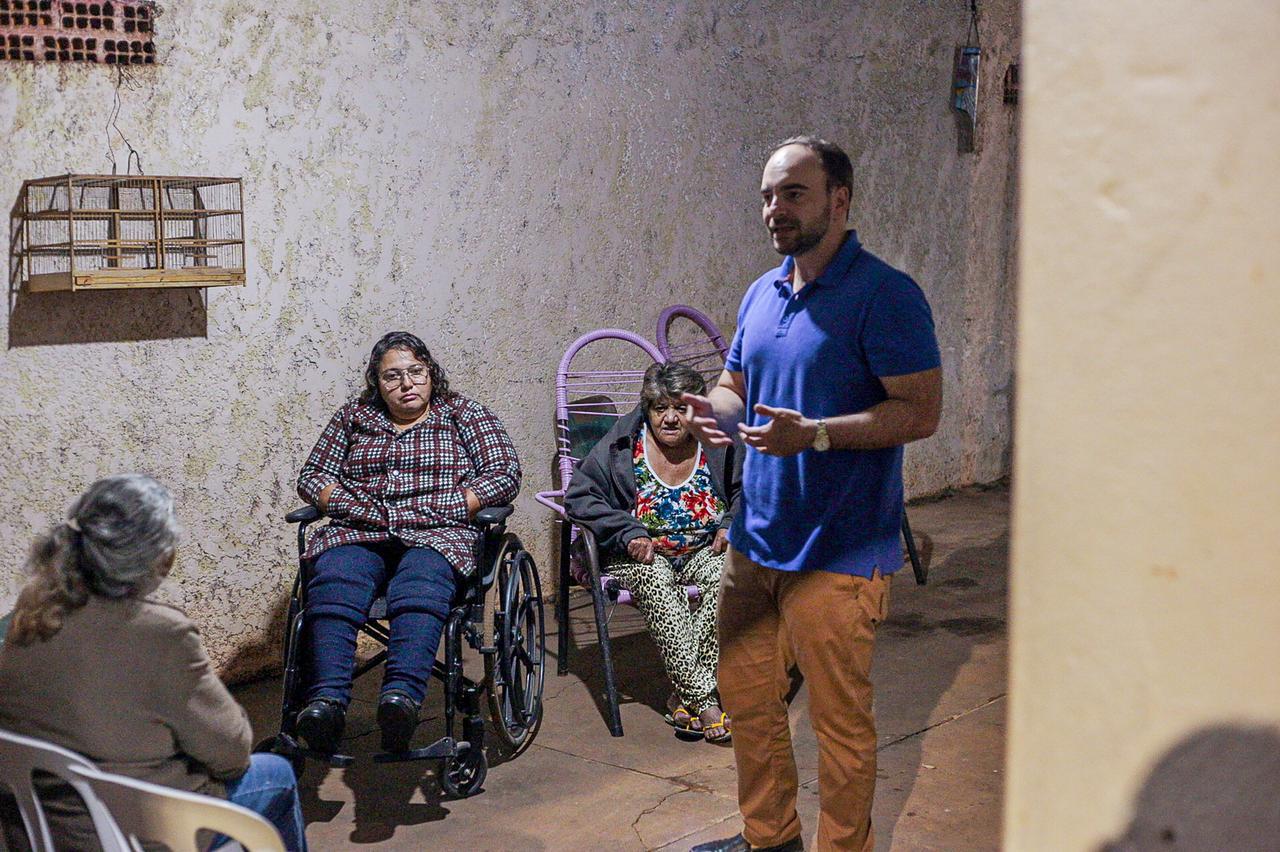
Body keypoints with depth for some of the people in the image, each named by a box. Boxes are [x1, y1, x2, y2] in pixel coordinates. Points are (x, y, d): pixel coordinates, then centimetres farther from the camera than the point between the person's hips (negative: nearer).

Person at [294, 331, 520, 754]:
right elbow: (311, 476, 21)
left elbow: (505, 473, 5)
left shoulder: (465, 414, 17)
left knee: (420, 585, -38)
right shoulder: (353, 417, 24)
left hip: (437, 533, -2)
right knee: (334, 583, -34)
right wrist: (349, 503, -1)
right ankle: (327, 700, -51)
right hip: (358, 532, 2)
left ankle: (402, 696, -59)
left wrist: (446, 508, -7)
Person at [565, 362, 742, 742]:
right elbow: (580, 494, -6)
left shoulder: (717, 445, 1)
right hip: (639, 554, -2)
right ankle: (705, 701, -39)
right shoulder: (623, 444, -5)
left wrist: (732, 525, -4)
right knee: (658, 581, -36)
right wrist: (628, 533, -17)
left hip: (702, 550, 2)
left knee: (726, 575, -32)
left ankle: (685, 696, -30)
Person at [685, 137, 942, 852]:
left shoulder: (885, 295, -12)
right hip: (755, 542, 8)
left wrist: (814, 434, -27)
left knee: (841, 722, 3)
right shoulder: (762, 295, 12)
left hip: (837, 554, -8)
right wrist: (715, 412, -2)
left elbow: (921, 411, -17)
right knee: (747, 698, 18)